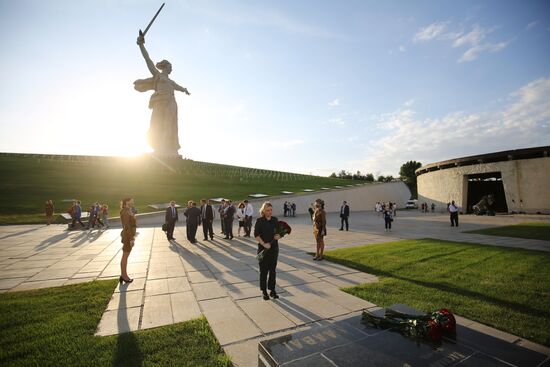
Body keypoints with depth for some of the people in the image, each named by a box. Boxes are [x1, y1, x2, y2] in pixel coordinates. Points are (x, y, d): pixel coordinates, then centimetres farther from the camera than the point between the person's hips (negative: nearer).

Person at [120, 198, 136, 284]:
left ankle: (123, 275, 24)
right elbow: (127, 226, -22)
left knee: (125, 256, 15)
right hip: (128, 236, -10)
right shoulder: (126, 212, -18)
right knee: (125, 257, 1)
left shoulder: (128, 211, 12)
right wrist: (131, 238, -22)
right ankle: (124, 276, 12)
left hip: (128, 235, 10)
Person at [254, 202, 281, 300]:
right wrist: (264, 244, -19)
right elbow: (256, 235, -10)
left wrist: (279, 236, -9)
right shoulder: (259, 221, -8)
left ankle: (272, 290, 25)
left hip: (274, 248, 4)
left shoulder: (275, 219, 4)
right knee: (264, 270, 7)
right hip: (263, 249, -4)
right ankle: (264, 291, 22)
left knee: (273, 270, 11)